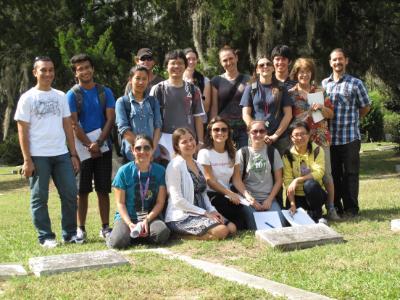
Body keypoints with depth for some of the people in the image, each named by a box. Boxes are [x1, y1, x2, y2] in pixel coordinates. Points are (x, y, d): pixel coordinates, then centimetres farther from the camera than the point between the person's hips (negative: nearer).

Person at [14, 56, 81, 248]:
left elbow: (67, 126, 12)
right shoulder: (27, 98, 0)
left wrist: (73, 154, 6)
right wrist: (27, 160, -9)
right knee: (39, 197, 3)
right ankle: (45, 237, 12)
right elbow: (22, 131, -3)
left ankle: (70, 233, 15)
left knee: (70, 194, 3)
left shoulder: (60, 96, 12)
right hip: (38, 156, -4)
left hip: (61, 154, 4)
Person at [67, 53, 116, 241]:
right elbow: (74, 124, -6)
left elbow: (110, 119, 0)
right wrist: (89, 145, -13)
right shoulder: (72, 95, 0)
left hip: (103, 147, 2)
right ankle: (81, 228, 9)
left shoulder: (105, 92, 7)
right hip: (82, 148, -2)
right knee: (82, 190, 2)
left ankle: (105, 227, 11)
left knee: (103, 189, 4)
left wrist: (98, 142, -12)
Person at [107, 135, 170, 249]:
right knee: (118, 242, -31)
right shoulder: (124, 171, -3)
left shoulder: (160, 171, 2)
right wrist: (130, 224, -16)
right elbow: (120, 202, -2)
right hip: (126, 216, -1)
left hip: (151, 216, 2)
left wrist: (146, 220, -14)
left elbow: (160, 202, 1)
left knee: (162, 233, -32)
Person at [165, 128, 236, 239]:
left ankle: (189, 233, 1)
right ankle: (182, 235, -7)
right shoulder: (175, 166, -11)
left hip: (199, 213, 8)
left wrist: (212, 210, -3)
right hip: (181, 217, -8)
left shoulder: (198, 165, 15)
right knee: (222, 231, -24)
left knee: (232, 228, -8)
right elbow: (177, 200, -16)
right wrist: (205, 213, -15)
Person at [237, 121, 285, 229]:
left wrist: (269, 199, -4)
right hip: (250, 198, -2)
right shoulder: (242, 153, 4)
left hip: (268, 198, 2)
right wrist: (249, 197, -14)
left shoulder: (272, 152, 9)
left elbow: (278, 180, 8)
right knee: (256, 228, -28)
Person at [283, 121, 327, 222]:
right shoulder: (288, 155, -3)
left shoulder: (317, 151, -4)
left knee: (310, 184, -33)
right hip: (297, 196, 0)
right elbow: (287, 180, -11)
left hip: (315, 193, 0)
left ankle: (317, 216, -11)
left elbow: (319, 173, -17)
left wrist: (297, 180, -27)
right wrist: (292, 203, -22)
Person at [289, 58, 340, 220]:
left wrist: (322, 108, -8)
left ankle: (331, 208, 5)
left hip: (321, 137, 1)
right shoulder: (290, 94, 4)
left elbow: (331, 114, 10)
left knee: (326, 173, -1)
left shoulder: (319, 91, 9)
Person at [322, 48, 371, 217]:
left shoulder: (355, 83, 1)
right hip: (329, 137, 3)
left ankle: (351, 208, 7)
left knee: (350, 173, 0)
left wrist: (350, 119, 6)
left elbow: (365, 107, 8)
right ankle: (336, 207, 18)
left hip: (350, 137, -3)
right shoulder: (324, 84, 11)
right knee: (333, 173, 9)